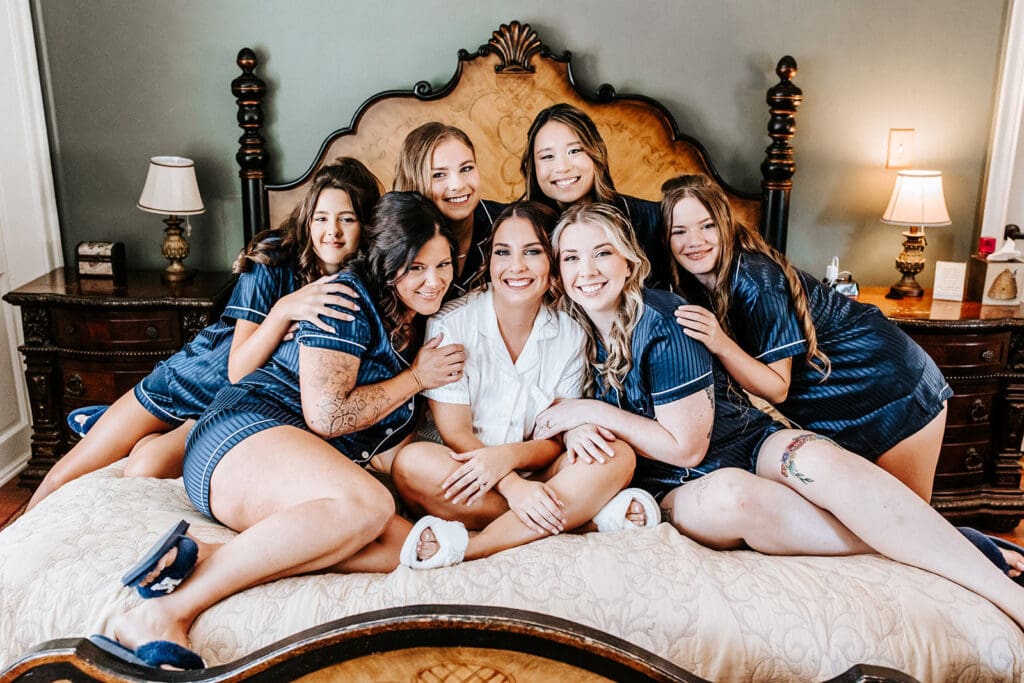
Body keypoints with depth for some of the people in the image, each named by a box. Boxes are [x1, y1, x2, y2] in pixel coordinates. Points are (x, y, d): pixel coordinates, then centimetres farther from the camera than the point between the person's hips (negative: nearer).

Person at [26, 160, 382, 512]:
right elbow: (238, 370, -22)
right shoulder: (273, 259, -18)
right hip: (195, 375, 0)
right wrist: (284, 309, -39)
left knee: (146, 468, -26)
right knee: (63, 477, 3)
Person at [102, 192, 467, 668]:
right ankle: (169, 609, -35)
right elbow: (326, 415, -14)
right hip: (249, 430, -7)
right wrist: (416, 377, -4)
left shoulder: (423, 323, 20)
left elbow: (394, 436, 24)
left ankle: (195, 558, -28)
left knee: (403, 545, -22)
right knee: (368, 504, -37)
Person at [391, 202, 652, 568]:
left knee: (618, 456, -23)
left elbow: (558, 438, -1)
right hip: (465, 480, -2)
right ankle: (587, 513, -25)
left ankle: (469, 550, -29)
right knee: (413, 461, -33)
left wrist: (507, 456, -23)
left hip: (532, 484, 3)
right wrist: (512, 486, -28)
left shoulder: (570, 335, 1)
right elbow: (456, 434, -11)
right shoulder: (451, 323, -8)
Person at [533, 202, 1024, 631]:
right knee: (728, 492, -36)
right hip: (675, 486, 2)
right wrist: (575, 428, -10)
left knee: (823, 461, -36)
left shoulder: (660, 319, -15)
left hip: (745, 442, -2)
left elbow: (686, 445, -15)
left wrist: (590, 412, -16)